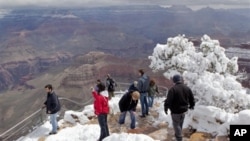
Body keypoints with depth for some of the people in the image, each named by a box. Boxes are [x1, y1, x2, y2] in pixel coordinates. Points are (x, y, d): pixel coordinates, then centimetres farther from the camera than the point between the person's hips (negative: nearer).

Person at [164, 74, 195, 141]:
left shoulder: (173, 89, -22)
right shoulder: (187, 88, -1)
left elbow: (168, 100, -24)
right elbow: (192, 98, 9)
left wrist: (166, 108, -9)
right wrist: (191, 105, 27)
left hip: (175, 111, -7)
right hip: (183, 110, 7)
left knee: (176, 124, 7)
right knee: (180, 123, 23)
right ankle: (177, 134, 42)